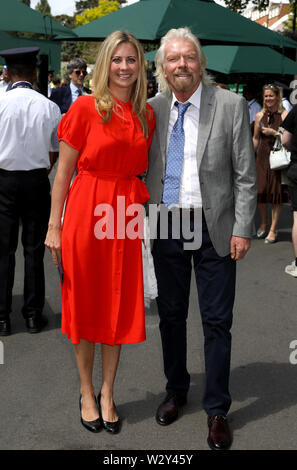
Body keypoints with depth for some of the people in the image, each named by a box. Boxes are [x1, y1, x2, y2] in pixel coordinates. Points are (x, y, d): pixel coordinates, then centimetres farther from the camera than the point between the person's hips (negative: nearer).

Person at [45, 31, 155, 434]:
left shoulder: (146, 114, 8)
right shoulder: (85, 107, -5)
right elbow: (63, 172, -4)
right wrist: (55, 227, -7)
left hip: (127, 214, 4)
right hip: (86, 211, -4)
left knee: (119, 306, 9)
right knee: (85, 303, 7)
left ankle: (107, 394, 25)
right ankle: (86, 392, 25)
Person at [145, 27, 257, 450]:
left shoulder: (230, 106, -4)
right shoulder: (153, 110, 5)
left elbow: (245, 174, -5)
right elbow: (146, 170, 11)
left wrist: (242, 229, -9)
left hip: (213, 228, -3)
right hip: (166, 226, 3)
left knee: (217, 321, 4)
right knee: (171, 315, 15)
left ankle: (217, 410, 20)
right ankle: (176, 391, 35)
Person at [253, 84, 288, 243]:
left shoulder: (285, 114, -3)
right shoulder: (259, 116, 9)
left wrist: (274, 132, -17)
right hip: (262, 157, 3)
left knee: (276, 192, -2)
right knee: (260, 190, -1)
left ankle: (273, 229, 7)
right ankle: (263, 223, 24)